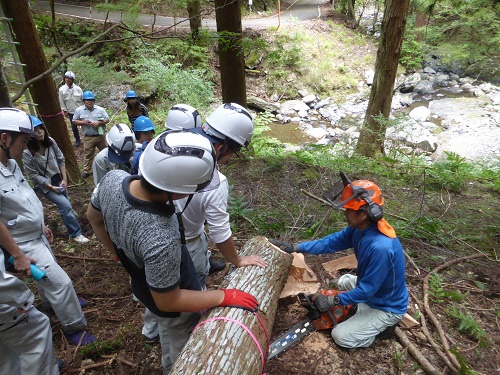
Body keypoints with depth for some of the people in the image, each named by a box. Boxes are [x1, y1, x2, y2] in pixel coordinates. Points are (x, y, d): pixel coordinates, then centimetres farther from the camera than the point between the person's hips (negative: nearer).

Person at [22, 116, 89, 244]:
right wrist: (51, 187, -16)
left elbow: (61, 160, -1)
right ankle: (75, 233, 1)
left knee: (64, 205, 12)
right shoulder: (27, 152, -21)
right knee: (65, 205, -13)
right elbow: (33, 175, -16)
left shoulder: (50, 141, -10)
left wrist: (64, 179, -6)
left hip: (58, 178, 5)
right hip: (43, 184, -5)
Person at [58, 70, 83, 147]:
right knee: (74, 127, 12)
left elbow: (83, 99, -4)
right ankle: (77, 140, 31)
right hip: (71, 112, 2)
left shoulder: (78, 89, -13)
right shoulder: (61, 89, -10)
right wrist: (65, 111, 0)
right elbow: (61, 101, -1)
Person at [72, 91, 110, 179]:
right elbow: (74, 121, 5)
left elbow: (107, 119, 0)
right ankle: (86, 171, 17)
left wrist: (99, 123, -16)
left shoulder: (100, 109, -1)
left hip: (100, 135, 1)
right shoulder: (79, 110, 0)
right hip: (88, 137, -1)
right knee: (88, 154, 6)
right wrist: (83, 122, -13)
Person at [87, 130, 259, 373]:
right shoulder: (161, 241, -47)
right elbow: (168, 302, -28)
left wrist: (120, 253, 11)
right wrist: (225, 296, -18)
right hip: (171, 300, -7)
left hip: (143, 285, 8)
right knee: (181, 349, 26)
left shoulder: (113, 179, -26)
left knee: (168, 335, 38)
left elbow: (93, 217, -3)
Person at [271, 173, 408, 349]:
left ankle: (384, 327, 9)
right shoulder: (360, 228, -14)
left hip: (387, 307, -8)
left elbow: (367, 289, -31)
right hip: (372, 288, 9)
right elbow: (332, 242, -5)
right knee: (343, 281, 29)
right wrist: (295, 247, -9)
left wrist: (333, 301, -20)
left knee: (341, 336, -5)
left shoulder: (381, 247, -40)